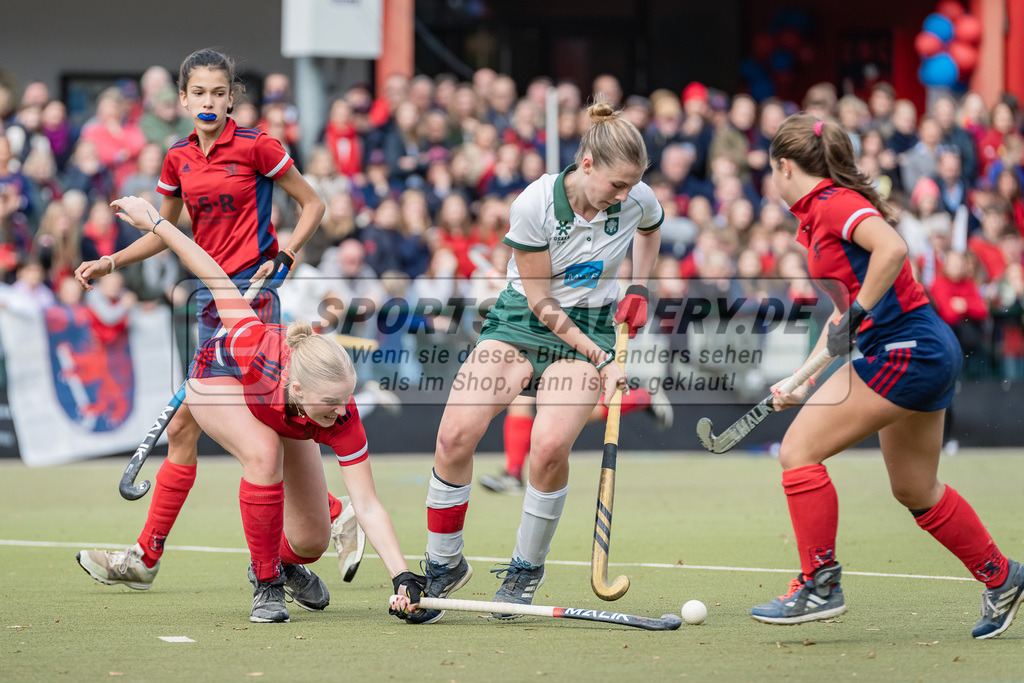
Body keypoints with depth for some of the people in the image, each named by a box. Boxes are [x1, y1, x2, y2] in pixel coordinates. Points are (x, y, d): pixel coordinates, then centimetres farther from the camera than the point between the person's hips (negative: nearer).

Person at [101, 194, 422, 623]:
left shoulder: (343, 420, -40)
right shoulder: (257, 346, -47)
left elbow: (367, 507, -39)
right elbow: (219, 280, -32)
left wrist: (402, 576, -50)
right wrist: (156, 224, -24)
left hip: (284, 415, 2)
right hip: (219, 379, -2)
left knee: (312, 541, -2)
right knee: (263, 452, -36)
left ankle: (286, 563, 38)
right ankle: (266, 584, -17)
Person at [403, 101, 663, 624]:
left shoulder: (638, 200, -12)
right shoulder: (533, 205, -21)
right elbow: (540, 302, -14)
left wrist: (638, 290, 7)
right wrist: (600, 360, -15)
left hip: (591, 327, 1)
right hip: (520, 320, -1)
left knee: (549, 444, -25)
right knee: (456, 433, -20)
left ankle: (526, 569, -1)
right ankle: (443, 565, 1)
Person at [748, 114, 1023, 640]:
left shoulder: (834, 203, -12)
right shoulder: (817, 217, 17)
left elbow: (892, 247, -31)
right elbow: (844, 309, 24)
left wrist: (857, 314, -24)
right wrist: (804, 384, 20)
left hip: (904, 349, -10)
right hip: (927, 351, 10)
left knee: (799, 451, -8)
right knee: (915, 491, 20)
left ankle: (820, 587, -3)